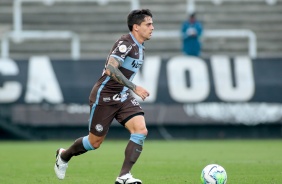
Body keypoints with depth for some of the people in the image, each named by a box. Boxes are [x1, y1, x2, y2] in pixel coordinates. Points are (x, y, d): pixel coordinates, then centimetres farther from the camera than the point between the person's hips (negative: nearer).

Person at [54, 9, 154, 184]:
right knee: (95, 142, 6)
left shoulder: (139, 46, 9)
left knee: (141, 130, -17)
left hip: (123, 97, 8)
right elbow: (110, 69, -32)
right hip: (105, 97, -8)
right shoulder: (125, 43, -20)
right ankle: (64, 156, 36)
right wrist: (134, 87, -34)